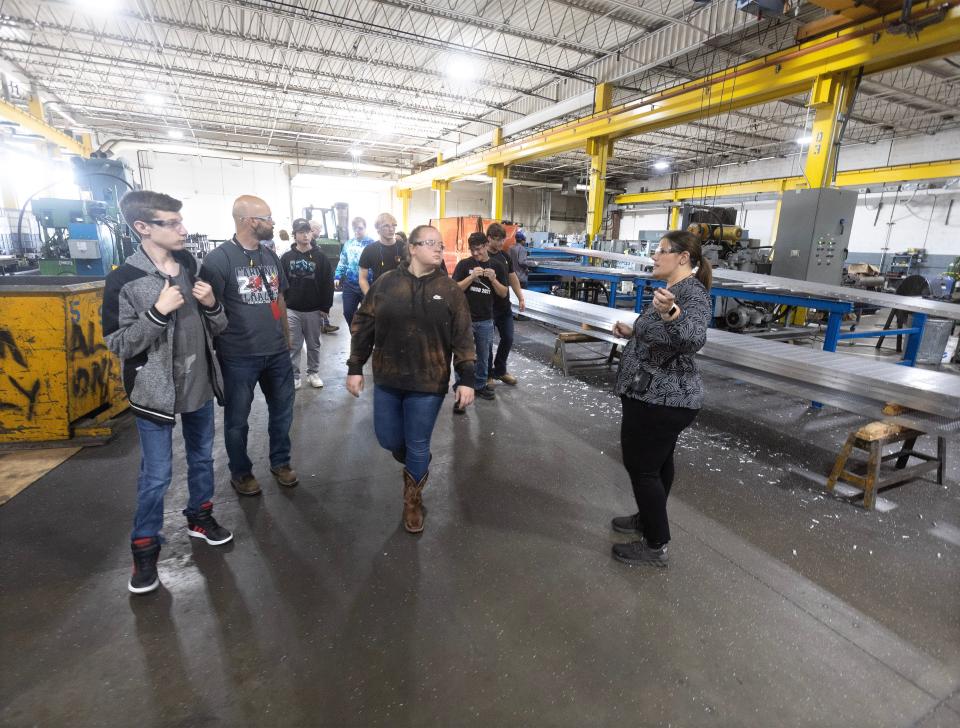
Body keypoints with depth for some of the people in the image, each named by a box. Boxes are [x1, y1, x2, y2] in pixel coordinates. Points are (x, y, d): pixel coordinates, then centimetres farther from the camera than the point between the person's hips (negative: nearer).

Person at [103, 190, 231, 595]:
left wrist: (211, 304, -13)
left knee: (202, 458, 19)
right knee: (156, 475, 5)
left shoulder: (191, 267, 2)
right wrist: (158, 312, -25)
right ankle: (145, 549, 25)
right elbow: (117, 345, -13)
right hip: (155, 392, -5)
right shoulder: (124, 280, -13)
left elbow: (216, 329, 8)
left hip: (199, 385, 5)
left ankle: (200, 516, 40)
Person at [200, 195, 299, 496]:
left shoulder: (271, 255, 7)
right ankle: (240, 472, 33)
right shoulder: (218, 259, -14)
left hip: (278, 353, 6)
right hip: (239, 358, -6)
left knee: (282, 411, 17)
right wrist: (220, 350, -11)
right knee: (237, 419, 12)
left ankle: (281, 462, 38)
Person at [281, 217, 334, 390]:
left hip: (314, 310, 0)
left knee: (314, 345, 11)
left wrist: (325, 307, -6)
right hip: (291, 310, 1)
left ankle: (313, 373, 25)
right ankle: (294, 376, 15)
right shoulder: (286, 257, 3)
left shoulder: (320, 257, -1)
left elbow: (328, 284, -2)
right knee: (293, 346, 5)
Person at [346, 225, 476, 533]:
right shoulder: (385, 283, -1)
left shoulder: (450, 290, -3)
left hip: (428, 383, -2)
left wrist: (466, 379, -8)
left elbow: (463, 338, -3)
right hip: (387, 379, 2)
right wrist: (355, 368, 1)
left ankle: (413, 498, 33)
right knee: (388, 439, 13)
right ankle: (416, 466, 47)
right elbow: (363, 327, 3)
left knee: (417, 445, 7)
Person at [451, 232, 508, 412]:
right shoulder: (464, 264, -3)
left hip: (486, 320, 3)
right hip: (465, 319, -3)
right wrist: (472, 277, -21)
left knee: (483, 356, 15)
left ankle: (480, 386, 32)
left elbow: (503, 294, 2)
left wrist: (493, 279, -15)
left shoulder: (497, 266, 3)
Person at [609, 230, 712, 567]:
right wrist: (633, 333, 16)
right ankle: (649, 519, 38)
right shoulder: (673, 291, 13)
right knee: (658, 462, 21)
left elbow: (693, 339, -38)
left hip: (660, 400, -11)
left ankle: (656, 546, 13)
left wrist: (670, 314, -55)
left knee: (642, 467, -1)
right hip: (659, 397, 11)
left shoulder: (692, 293, -20)